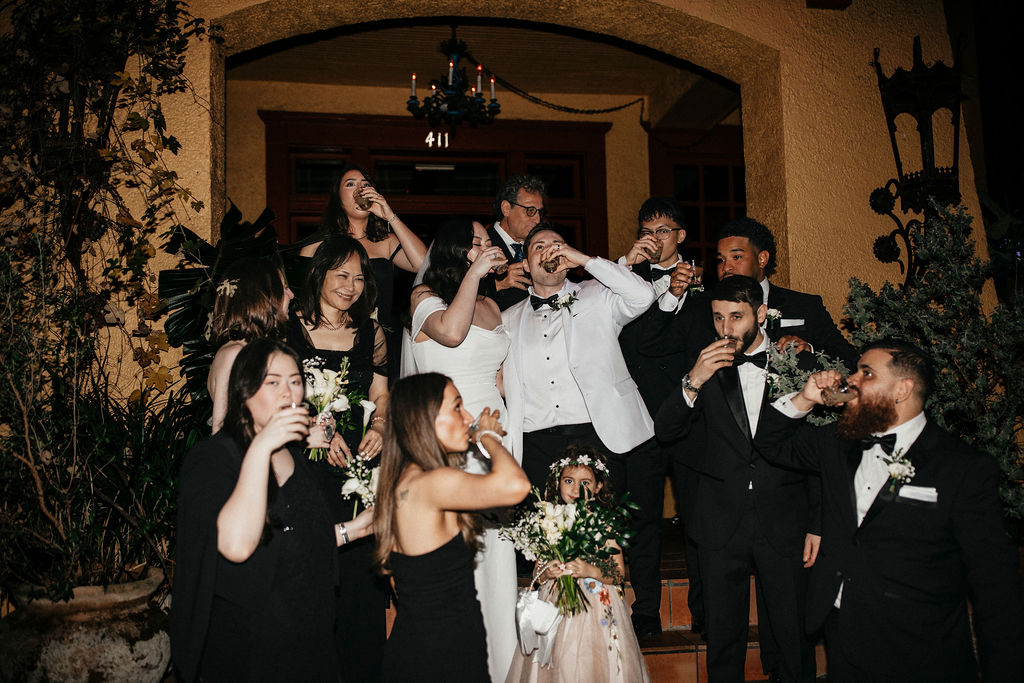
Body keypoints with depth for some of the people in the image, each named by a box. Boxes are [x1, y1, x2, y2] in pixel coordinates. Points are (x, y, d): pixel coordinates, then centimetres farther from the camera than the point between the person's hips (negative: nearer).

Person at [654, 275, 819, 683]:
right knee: (722, 638, 13)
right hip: (722, 523, 1)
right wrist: (694, 382, -19)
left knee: (793, 636, 8)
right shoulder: (707, 367, 3)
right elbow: (665, 431, -3)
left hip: (784, 523, -1)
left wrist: (818, 524, 2)